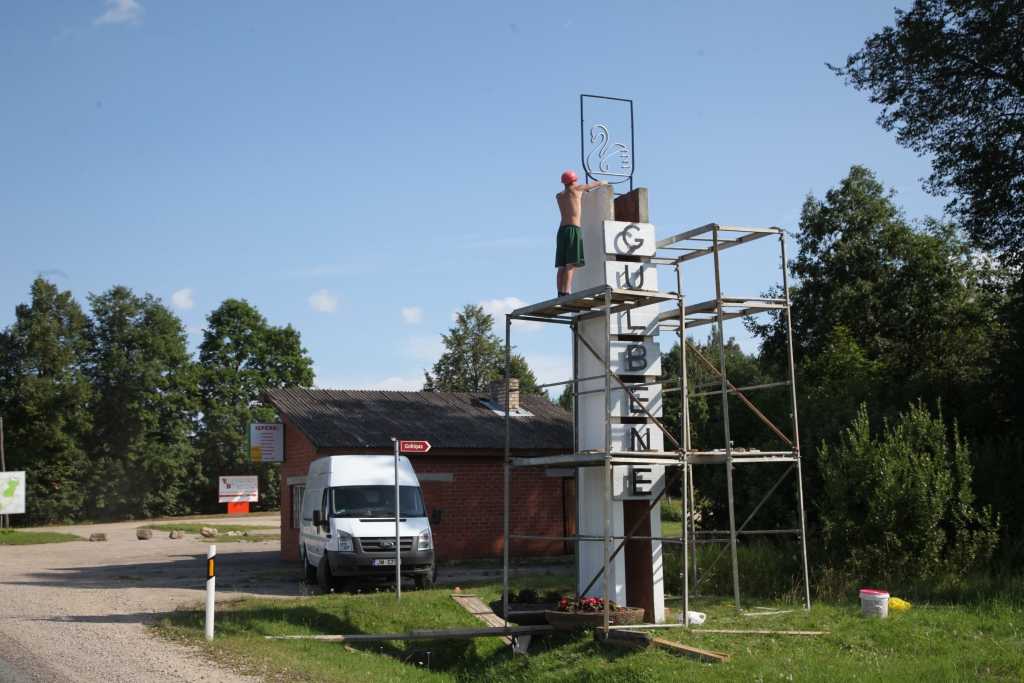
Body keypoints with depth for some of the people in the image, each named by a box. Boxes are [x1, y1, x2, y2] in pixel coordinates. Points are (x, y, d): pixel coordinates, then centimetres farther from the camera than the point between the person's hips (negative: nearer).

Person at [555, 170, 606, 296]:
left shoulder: (558, 196, 18)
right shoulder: (576, 190, 5)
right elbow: (593, 184, 23)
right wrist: (603, 182, 44)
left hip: (562, 230, 6)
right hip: (573, 229, -6)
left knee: (562, 266, 1)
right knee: (570, 265, -15)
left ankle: (560, 294, -7)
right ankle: (565, 293, -25)